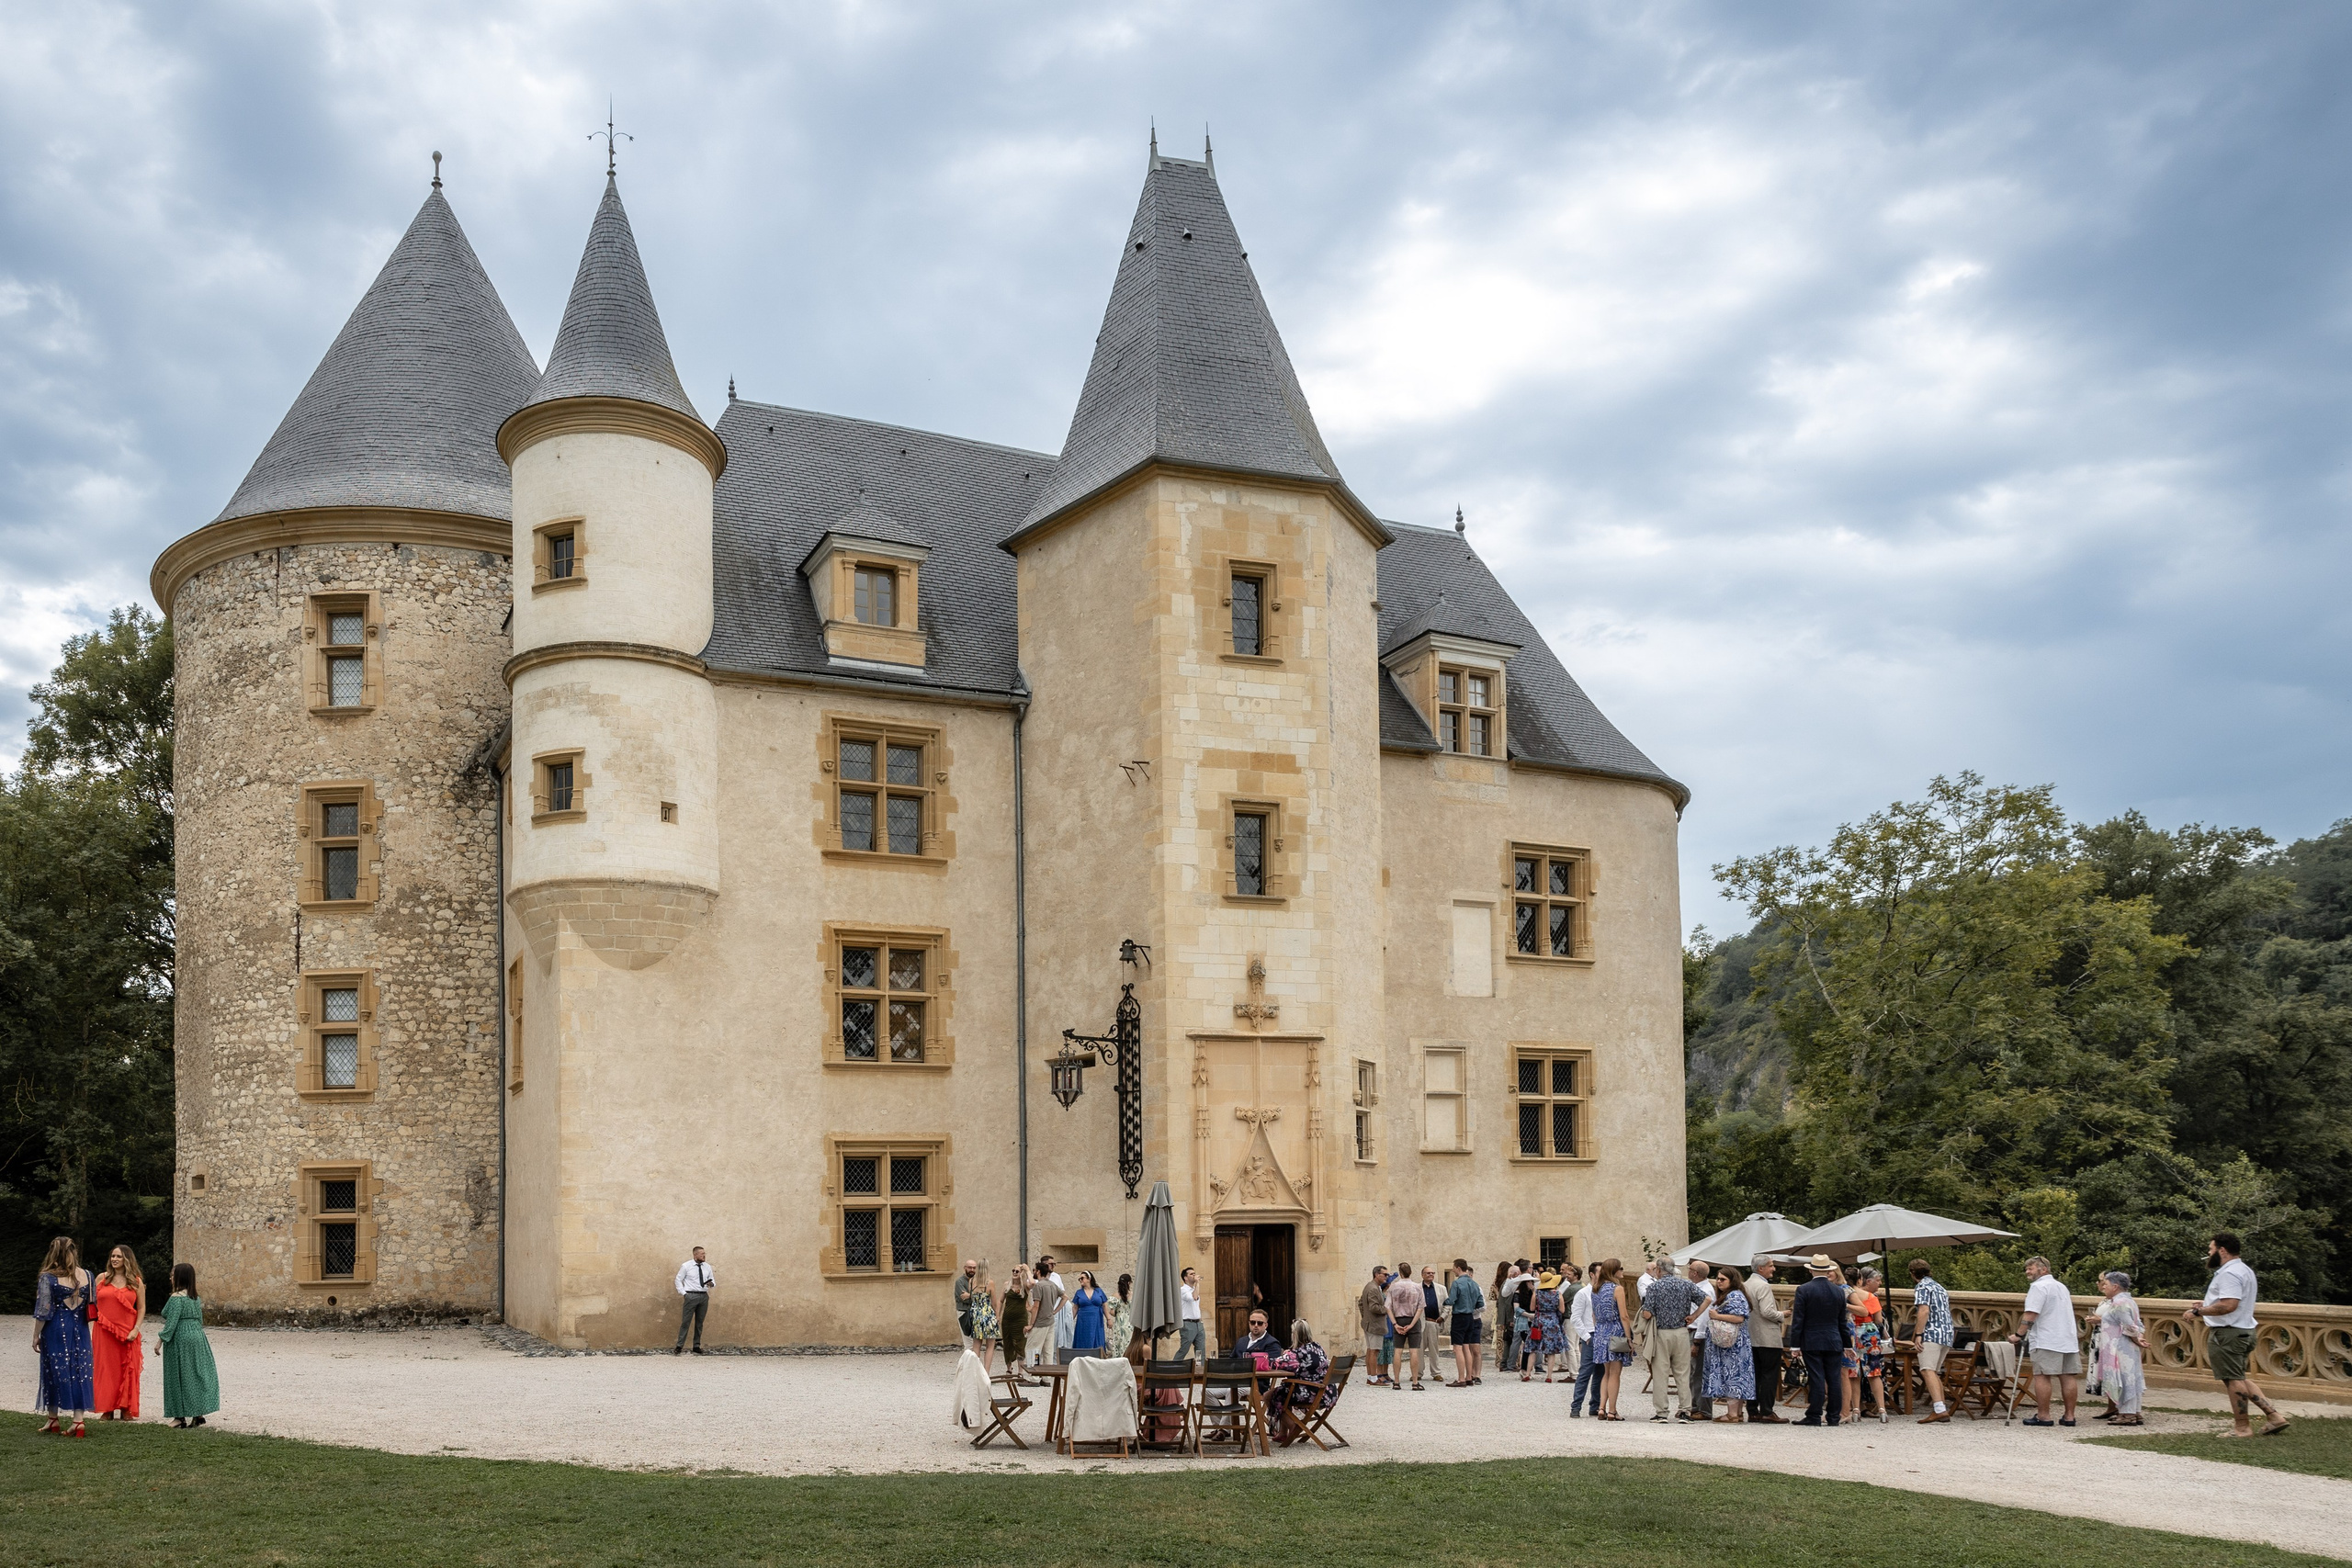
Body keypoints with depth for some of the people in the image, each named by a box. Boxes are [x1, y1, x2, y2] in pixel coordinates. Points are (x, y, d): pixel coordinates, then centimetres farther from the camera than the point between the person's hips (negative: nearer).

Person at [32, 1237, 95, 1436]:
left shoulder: (48, 1278, -10)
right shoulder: (86, 1276, 2)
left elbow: (42, 1311, -10)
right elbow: (92, 1307, 7)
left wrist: (36, 1336, -2)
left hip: (55, 1331, -3)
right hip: (80, 1331, 3)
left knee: (54, 1372, 9)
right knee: (79, 1373, 5)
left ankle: (53, 1419, 19)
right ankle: (78, 1420, 2)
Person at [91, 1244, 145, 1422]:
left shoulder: (136, 1282, 4)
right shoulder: (102, 1278, 7)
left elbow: (141, 1308, 4)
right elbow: (91, 1301, 14)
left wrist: (136, 1329, -7)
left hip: (127, 1333, -1)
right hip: (103, 1332, 1)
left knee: (127, 1370, 1)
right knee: (105, 1369, 1)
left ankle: (126, 1410, 8)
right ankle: (107, 1410, 7)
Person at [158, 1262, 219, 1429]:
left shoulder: (176, 1298, -12)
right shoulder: (195, 1297, 11)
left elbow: (171, 1322, -18)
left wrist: (161, 1339, -13)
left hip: (180, 1340, -7)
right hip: (197, 1338, 7)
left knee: (180, 1377, 0)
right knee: (197, 1375, 9)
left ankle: (181, 1415, 3)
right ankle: (199, 1414, 9)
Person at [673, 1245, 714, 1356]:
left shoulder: (707, 1267, 10)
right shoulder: (686, 1266, -2)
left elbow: (712, 1280, 16)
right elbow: (678, 1280, 3)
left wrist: (712, 1284, -7)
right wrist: (683, 1293, -6)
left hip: (704, 1296, 4)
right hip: (691, 1296, -4)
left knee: (699, 1323, 9)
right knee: (686, 1322, -6)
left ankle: (697, 1346, 16)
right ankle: (679, 1347, -2)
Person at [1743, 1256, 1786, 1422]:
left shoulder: (1746, 1285, 13)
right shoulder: (1763, 1286, -15)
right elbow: (1767, 1312, -22)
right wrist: (1782, 1316, -5)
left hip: (1751, 1337, 9)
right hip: (1768, 1338, -9)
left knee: (1755, 1375, 10)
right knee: (1770, 1375, -4)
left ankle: (1752, 1411, 11)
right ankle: (1767, 1412, -6)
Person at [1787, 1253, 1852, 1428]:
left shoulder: (1803, 1290, -7)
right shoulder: (1839, 1291, 4)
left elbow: (1797, 1320, -8)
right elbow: (1842, 1321, 11)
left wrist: (1795, 1343, -5)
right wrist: (1846, 1343, 18)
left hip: (1811, 1342, -3)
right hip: (1834, 1342, 3)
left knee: (1816, 1379, -3)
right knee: (1834, 1379, 5)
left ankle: (1814, 1416, -2)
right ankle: (1833, 1416, 8)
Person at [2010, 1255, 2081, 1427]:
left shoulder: (2038, 1287, -7)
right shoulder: (2062, 1287, 22)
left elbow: (2031, 1315, -16)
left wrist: (2019, 1334, -12)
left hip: (2046, 1341, -9)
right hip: (2069, 1339, 9)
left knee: (2042, 1376, -6)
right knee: (2069, 1377, 6)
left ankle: (2043, 1416, -7)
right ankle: (2069, 1416, 8)